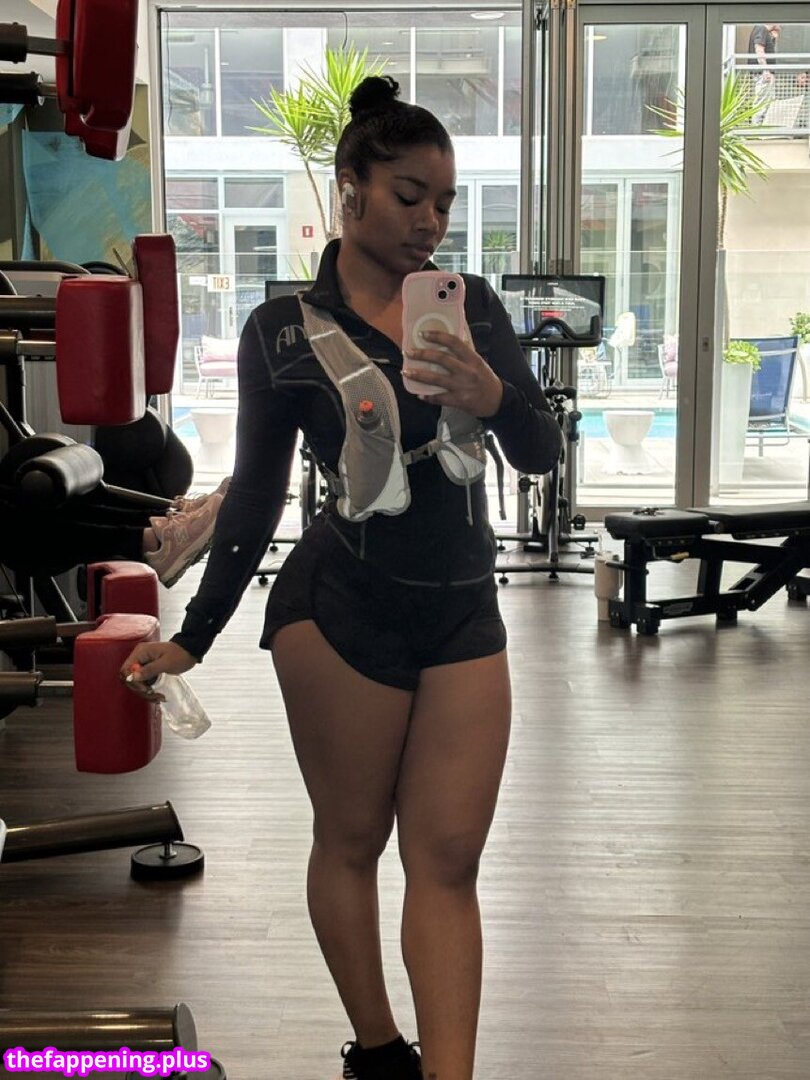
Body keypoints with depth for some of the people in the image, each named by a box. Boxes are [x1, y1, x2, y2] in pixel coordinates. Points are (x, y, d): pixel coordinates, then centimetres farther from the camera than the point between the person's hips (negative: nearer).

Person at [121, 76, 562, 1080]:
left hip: (463, 611, 3)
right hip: (341, 609, -2)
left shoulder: (474, 304, 6)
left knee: (447, 858, 1)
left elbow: (541, 453, 3)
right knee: (351, 839, 9)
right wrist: (193, 637, 5)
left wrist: (493, 397, -20)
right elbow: (255, 494, 4)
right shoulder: (282, 330, -2)